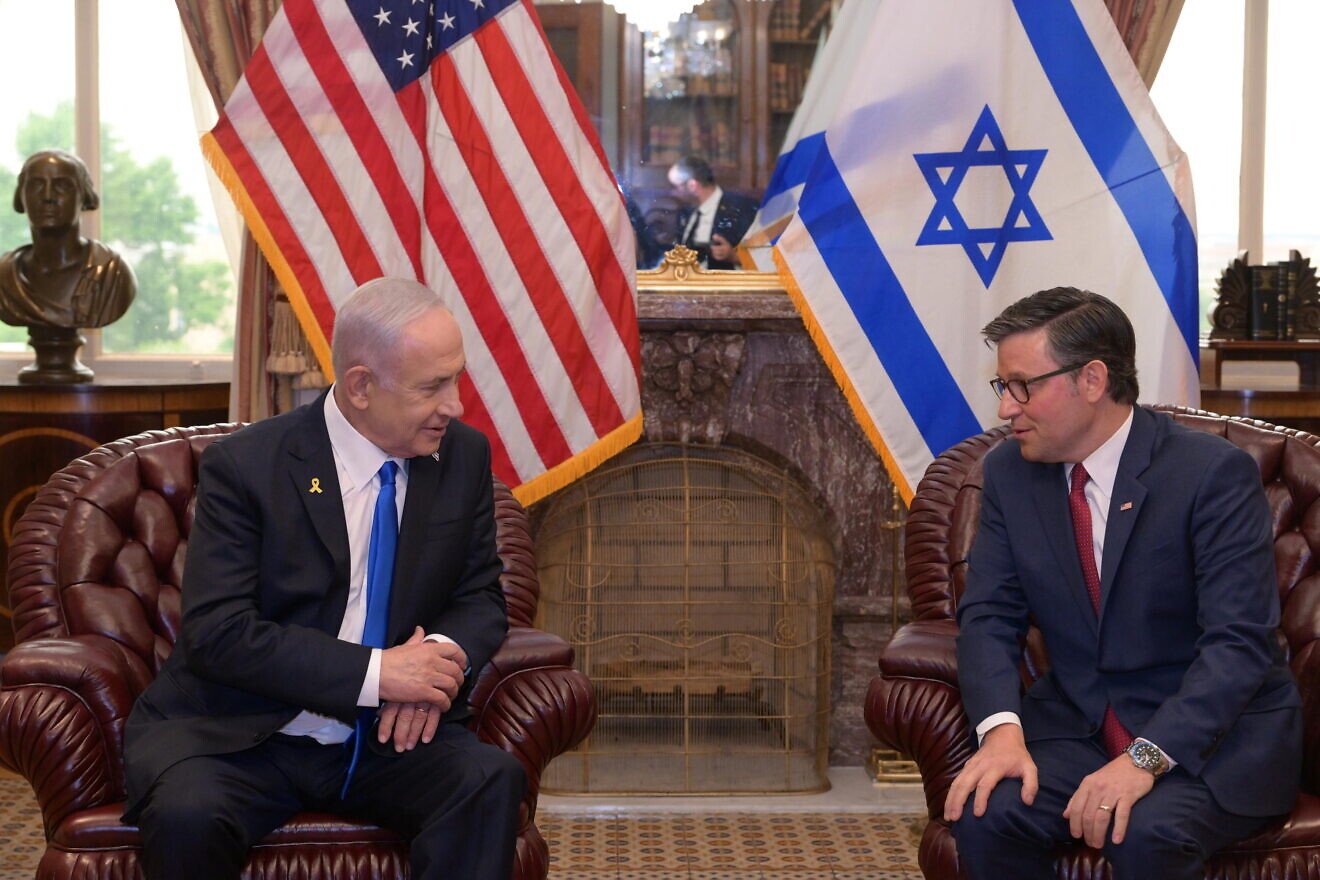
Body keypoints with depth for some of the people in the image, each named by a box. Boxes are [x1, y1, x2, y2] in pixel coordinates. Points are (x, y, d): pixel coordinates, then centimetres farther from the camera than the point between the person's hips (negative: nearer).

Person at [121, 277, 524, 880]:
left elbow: (480, 597, 9)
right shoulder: (244, 466, -10)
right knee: (186, 814, -33)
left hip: (389, 739, 3)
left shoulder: (464, 457, 3)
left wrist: (445, 654, -16)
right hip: (240, 737, -2)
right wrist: (375, 672, -25)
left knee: (492, 781, -27)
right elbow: (218, 632, -16)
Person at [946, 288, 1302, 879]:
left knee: (1146, 832, -33)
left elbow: (1238, 642, -19)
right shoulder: (1009, 471, 3)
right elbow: (989, 614, -1)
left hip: (1212, 730, -4)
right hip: (1077, 724, 4)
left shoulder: (1214, 472, -14)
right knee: (984, 814, -24)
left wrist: (1147, 758, -31)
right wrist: (1002, 729, -20)